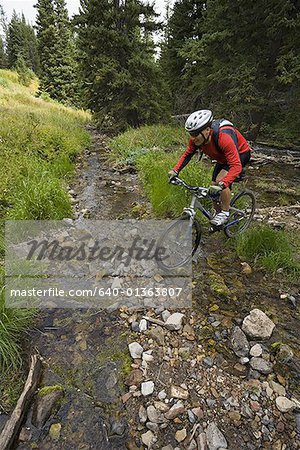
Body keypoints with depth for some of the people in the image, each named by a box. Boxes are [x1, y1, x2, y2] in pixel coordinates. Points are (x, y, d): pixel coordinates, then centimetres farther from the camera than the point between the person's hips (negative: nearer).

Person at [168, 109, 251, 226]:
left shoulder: (223, 137, -41)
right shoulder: (196, 139, -23)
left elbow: (236, 166, -44)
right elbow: (187, 155, -7)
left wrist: (221, 184, -57)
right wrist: (175, 170, -21)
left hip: (240, 154, -6)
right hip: (223, 158, 7)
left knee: (221, 180, -28)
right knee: (214, 187, 2)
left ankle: (225, 213, -9)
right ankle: (218, 212, 27)